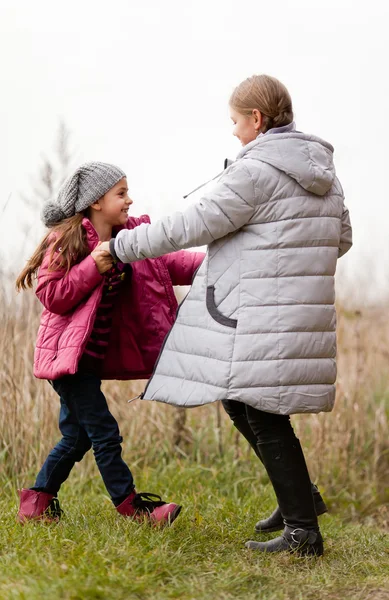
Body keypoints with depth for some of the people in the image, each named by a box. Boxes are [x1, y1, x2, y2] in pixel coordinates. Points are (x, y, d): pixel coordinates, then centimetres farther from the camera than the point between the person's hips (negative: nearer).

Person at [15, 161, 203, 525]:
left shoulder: (129, 238, 6)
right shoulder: (66, 241, -14)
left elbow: (168, 263, 0)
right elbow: (52, 296, -17)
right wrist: (94, 267, -27)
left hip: (93, 355, 8)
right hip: (67, 353, -8)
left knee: (78, 435, 14)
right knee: (103, 432, -6)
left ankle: (37, 502, 25)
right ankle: (131, 507, 2)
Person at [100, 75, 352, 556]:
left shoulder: (256, 171, -14)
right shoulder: (322, 170, 12)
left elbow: (192, 226, -12)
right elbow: (341, 240, 21)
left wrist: (120, 246, -3)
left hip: (263, 317, -9)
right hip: (302, 312, 9)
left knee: (265, 418, -2)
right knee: (241, 400, 21)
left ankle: (303, 530, 0)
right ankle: (298, 495, 21)